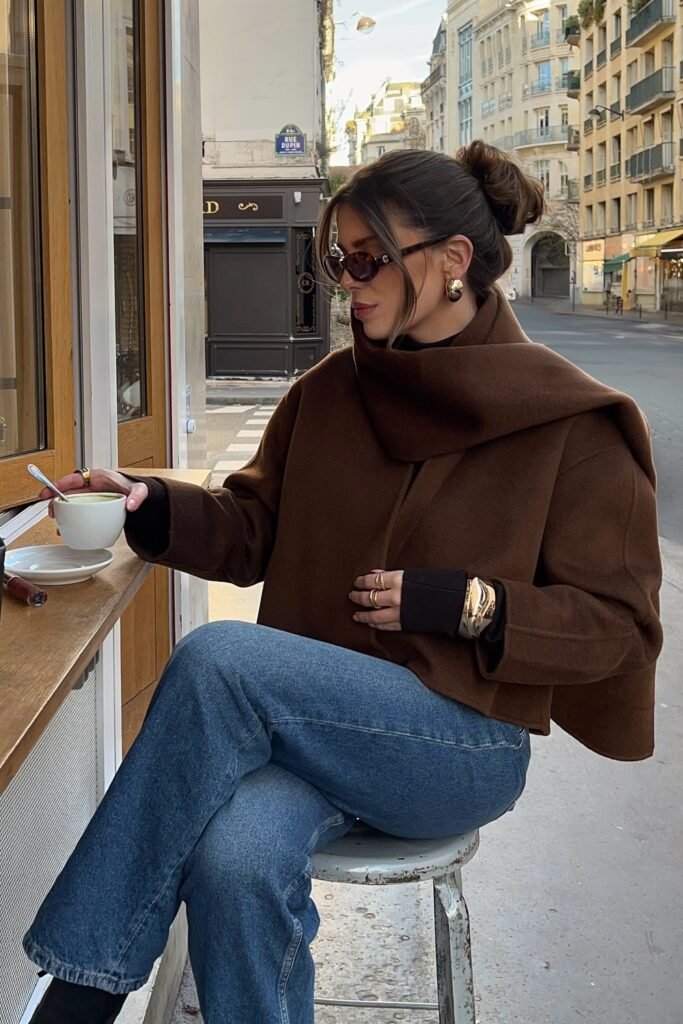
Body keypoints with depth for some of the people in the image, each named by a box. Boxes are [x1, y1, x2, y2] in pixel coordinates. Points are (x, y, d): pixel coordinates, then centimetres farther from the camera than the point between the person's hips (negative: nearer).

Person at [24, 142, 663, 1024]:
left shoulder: (570, 423, -6)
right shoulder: (331, 391, 8)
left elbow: (615, 621, -3)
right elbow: (252, 527, 11)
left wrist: (468, 604, -15)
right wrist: (151, 505, -7)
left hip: (464, 746, -3)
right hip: (314, 722, 4)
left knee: (217, 657, -28)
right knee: (234, 863, -31)